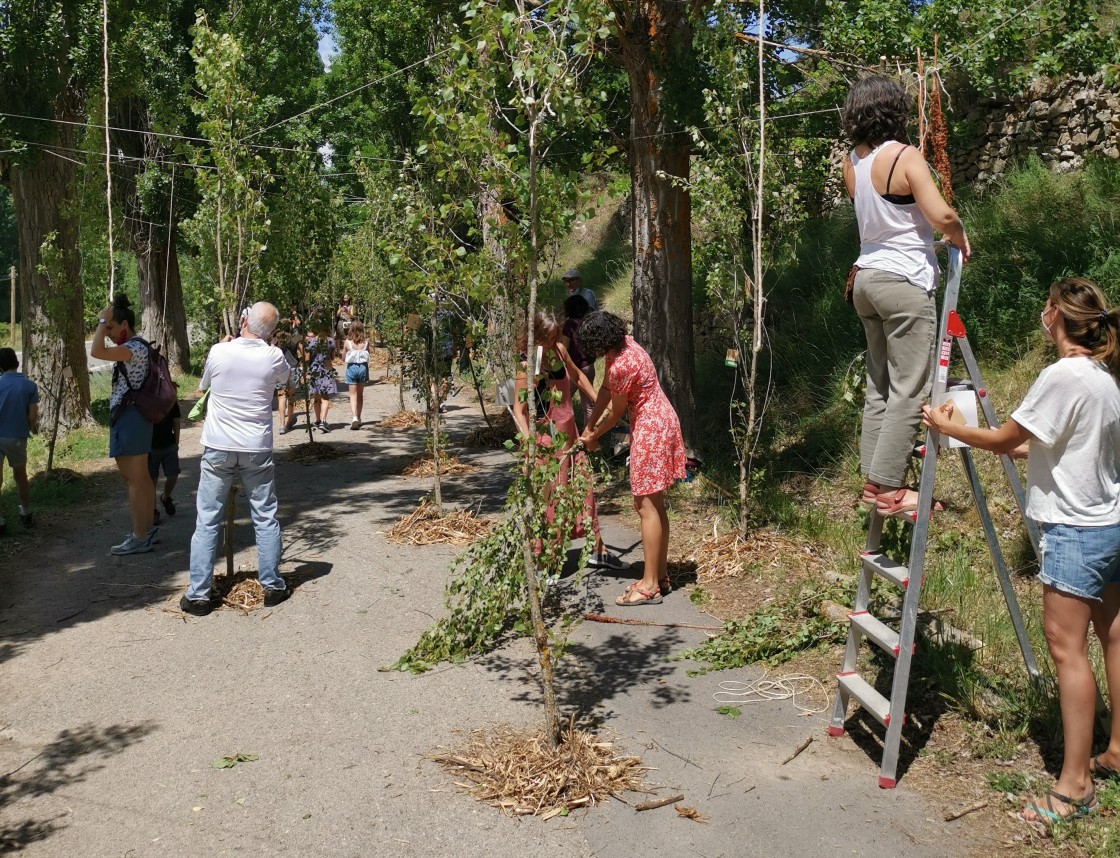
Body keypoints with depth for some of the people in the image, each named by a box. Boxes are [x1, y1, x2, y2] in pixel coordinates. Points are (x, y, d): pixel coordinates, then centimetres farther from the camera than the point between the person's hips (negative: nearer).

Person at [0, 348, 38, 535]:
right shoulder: (30, 385, -4)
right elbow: (32, 416, -5)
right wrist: (31, 427, 15)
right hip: (17, 438, 2)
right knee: (20, 476, 21)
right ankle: (26, 515, 33)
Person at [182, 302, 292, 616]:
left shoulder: (219, 352, -8)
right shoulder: (273, 357, -7)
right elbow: (287, 375, 17)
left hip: (218, 449, 0)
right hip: (257, 450, 0)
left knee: (207, 521, 5)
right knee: (266, 519, 11)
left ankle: (198, 594, 6)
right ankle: (272, 585, 17)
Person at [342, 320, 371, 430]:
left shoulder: (347, 342, -7)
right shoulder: (366, 341, -5)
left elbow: (343, 359, 1)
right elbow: (368, 357, 0)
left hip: (351, 367, -2)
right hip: (363, 367, 2)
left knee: (353, 395, 1)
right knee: (360, 394, 16)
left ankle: (354, 417, -19)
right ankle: (358, 419, 26)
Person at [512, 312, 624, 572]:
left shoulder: (559, 350, -1)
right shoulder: (527, 366, -20)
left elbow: (577, 376, 18)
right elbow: (519, 409, -26)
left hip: (570, 432, 8)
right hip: (548, 438, -8)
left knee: (585, 488, 16)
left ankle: (597, 549, 31)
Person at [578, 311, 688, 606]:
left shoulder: (622, 366, -26)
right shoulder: (623, 344, 3)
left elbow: (615, 413, -13)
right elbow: (606, 389, 11)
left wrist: (593, 438, 4)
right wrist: (589, 426, 14)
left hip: (651, 429, -10)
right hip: (659, 423, 10)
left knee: (647, 507, -6)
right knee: (655, 504, 15)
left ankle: (650, 586, -1)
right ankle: (660, 575, 24)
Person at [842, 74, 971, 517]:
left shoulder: (851, 162, 8)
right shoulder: (905, 157, -13)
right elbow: (942, 216, -18)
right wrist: (961, 239, -1)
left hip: (866, 278, 8)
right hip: (905, 283, -8)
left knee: (879, 385, 14)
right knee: (909, 392, -3)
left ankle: (873, 478, 17)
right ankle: (889, 488, -3)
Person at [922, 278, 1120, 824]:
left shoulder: (1064, 375, -18)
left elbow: (1003, 439, -11)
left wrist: (947, 427, 2)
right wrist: (1025, 448, 18)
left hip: (1075, 532, -10)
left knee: (1067, 648, -6)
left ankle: (1074, 784, -2)